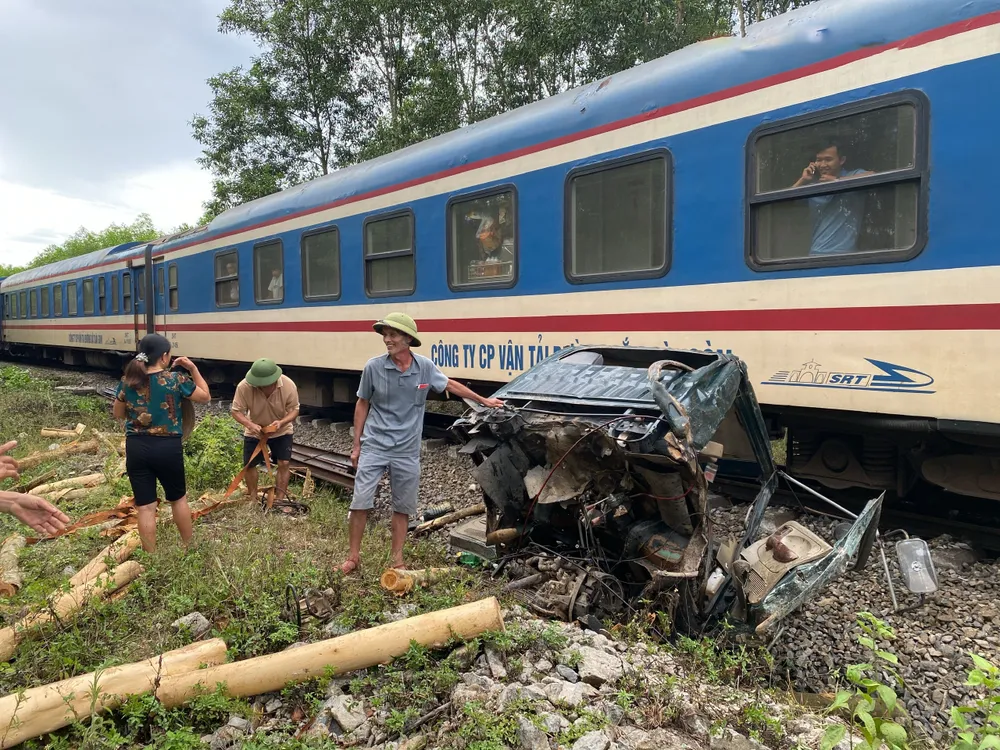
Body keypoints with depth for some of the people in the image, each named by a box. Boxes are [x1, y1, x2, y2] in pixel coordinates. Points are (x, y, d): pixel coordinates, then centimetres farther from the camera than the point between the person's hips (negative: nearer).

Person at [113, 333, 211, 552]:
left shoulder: (128, 381, 0)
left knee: (145, 507, 8)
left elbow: (117, 414, 13)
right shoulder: (176, 380, -10)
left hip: (136, 448, 2)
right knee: (178, 498, 19)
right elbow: (205, 397, 4)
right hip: (168, 447, -2)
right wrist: (193, 368, 7)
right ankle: (188, 547, 32)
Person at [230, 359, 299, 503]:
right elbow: (236, 411, -21)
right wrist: (250, 425, -39)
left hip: (282, 431, 0)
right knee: (249, 465, 7)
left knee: (284, 463, -7)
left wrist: (282, 422, -37)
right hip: (254, 431, 1)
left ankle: (279, 500, 6)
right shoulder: (244, 386, -31)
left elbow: (294, 409, -17)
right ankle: (253, 498, 29)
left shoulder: (288, 385, -29)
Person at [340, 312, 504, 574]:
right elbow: (362, 404, 2)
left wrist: (483, 400, 20)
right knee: (360, 502, -1)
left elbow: (450, 385, 14)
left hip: (407, 451, 2)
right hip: (374, 446, -1)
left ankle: (397, 559, 25)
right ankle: (353, 556, 18)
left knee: (402, 508, 10)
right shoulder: (374, 367, -10)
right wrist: (356, 445, 2)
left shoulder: (425, 367, -5)